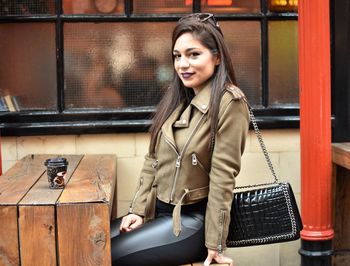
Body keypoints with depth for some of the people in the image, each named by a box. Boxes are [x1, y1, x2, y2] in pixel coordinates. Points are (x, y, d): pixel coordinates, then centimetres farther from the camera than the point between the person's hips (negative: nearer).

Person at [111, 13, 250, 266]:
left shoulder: (229, 103, -16)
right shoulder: (176, 98, 8)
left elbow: (222, 178, -17)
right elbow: (153, 159, 10)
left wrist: (215, 244, -15)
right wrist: (139, 209, 2)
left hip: (194, 221, -7)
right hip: (158, 212, 7)